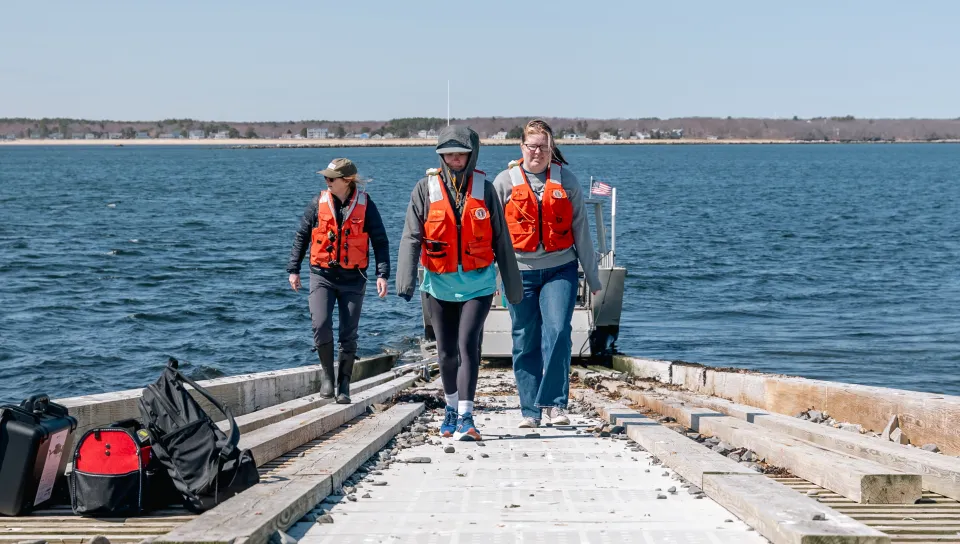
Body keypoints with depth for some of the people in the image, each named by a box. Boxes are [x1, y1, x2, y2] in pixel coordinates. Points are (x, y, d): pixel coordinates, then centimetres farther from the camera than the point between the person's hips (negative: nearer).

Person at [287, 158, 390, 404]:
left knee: (348, 334, 2)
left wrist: (382, 274, -7)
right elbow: (301, 236, 10)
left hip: (353, 278, -1)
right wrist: (293, 269, 8)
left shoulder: (365, 205, -3)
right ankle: (327, 373, 8)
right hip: (322, 276, 1)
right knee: (321, 326, -14)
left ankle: (344, 384, 15)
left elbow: (380, 241, 1)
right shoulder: (319, 203, 0)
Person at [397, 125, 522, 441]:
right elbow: (411, 238, -8)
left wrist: (513, 285, 9)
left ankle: (465, 417, -15)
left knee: (467, 346, -15)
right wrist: (406, 281, -21)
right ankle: (452, 408, 31)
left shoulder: (484, 189, 0)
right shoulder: (426, 189, -2)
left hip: (477, 283, -1)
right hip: (440, 284, 1)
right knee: (446, 352, 10)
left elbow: (501, 241, 6)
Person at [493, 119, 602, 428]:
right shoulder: (505, 182, 5)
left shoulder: (566, 180, 7)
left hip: (560, 268, 0)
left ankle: (554, 404, -12)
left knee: (557, 331, -17)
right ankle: (531, 411, 11)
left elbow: (581, 230, 11)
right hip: (520, 271, 0)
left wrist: (592, 277, 12)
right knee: (525, 342, 3)